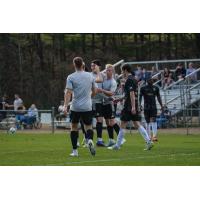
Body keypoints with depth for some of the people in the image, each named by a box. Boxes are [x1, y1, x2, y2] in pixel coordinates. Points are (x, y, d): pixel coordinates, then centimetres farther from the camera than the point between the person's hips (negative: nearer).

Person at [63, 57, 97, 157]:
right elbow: (94, 91, 13)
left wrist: (65, 106, -17)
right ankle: (90, 140, -22)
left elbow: (68, 92, -13)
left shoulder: (71, 77, -4)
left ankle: (75, 151, 11)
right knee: (88, 126, 11)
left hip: (75, 107, -1)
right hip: (87, 107, 1)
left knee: (74, 126, 13)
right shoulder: (90, 76, 5)